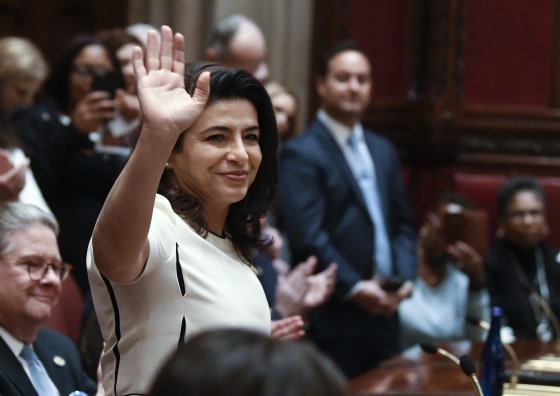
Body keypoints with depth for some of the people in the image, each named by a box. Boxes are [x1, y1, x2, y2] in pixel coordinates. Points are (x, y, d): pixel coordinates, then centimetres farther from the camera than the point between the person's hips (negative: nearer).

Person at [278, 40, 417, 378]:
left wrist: (403, 278, 0)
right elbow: (307, 235, -15)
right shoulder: (301, 153, -7)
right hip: (333, 321, -7)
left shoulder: (383, 151, 17)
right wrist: (355, 287, -16)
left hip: (384, 313, 7)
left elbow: (402, 225, 17)